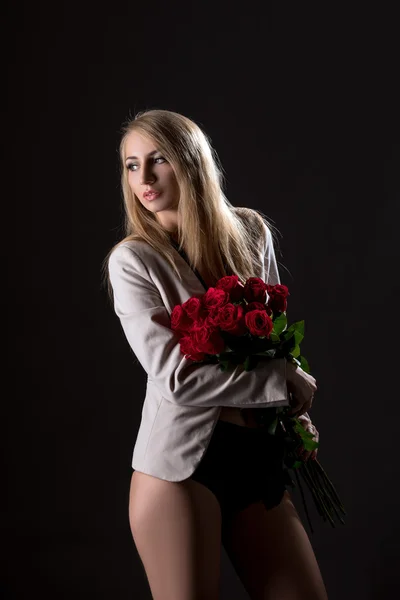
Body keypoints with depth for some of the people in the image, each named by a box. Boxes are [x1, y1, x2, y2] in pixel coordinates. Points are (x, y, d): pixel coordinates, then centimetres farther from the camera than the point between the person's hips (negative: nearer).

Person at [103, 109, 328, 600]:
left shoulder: (250, 232, 8)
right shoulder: (132, 259, -6)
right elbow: (175, 377, -16)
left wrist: (295, 412, 8)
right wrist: (285, 382, -9)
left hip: (261, 459, 5)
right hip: (181, 465, -4)